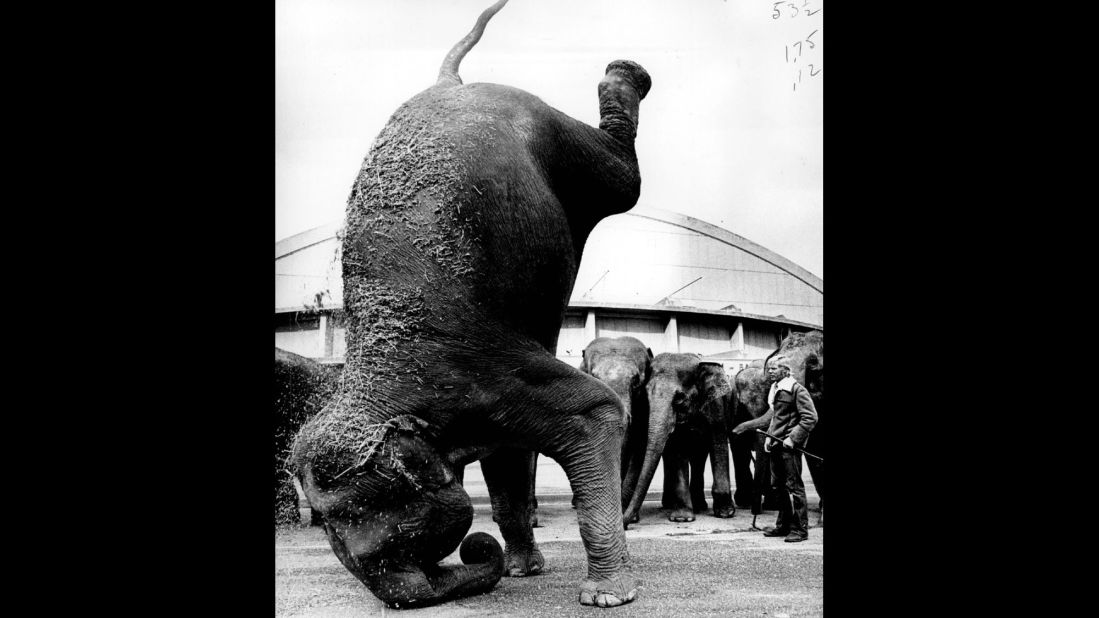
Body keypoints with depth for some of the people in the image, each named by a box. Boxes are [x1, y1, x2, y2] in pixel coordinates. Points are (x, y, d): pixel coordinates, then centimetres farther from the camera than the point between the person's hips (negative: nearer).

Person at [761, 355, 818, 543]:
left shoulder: (797, 390, -11)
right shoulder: (775, 390, 15)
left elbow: (810, 418, -15)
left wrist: (793, 438, -18)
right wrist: (769, 437, 13)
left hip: (789, 446, -8)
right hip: (776, 445, 8)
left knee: (793, 487, -4)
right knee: (779, 486, 13)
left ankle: (800, 529, 2)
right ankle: (783, 525, 22)